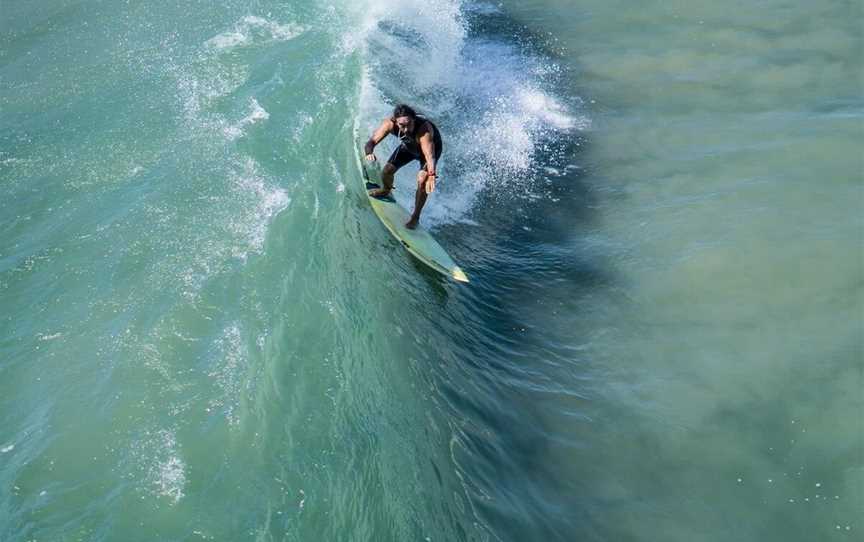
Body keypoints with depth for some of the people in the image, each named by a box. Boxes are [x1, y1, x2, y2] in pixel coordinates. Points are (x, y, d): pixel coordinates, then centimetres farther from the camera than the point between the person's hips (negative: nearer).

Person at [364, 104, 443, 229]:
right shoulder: (389, 124, -34)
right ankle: (386, 191, 36)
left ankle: (415, 217, -3)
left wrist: (431, 174, -77)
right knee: (386, 172, -2)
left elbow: (429, 155, -59)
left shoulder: (424, 128, -46)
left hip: (432, 146, -4)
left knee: (422, 181, -24)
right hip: (409, 146, 4)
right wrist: (369, 153, -59)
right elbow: (372, 142, -35)